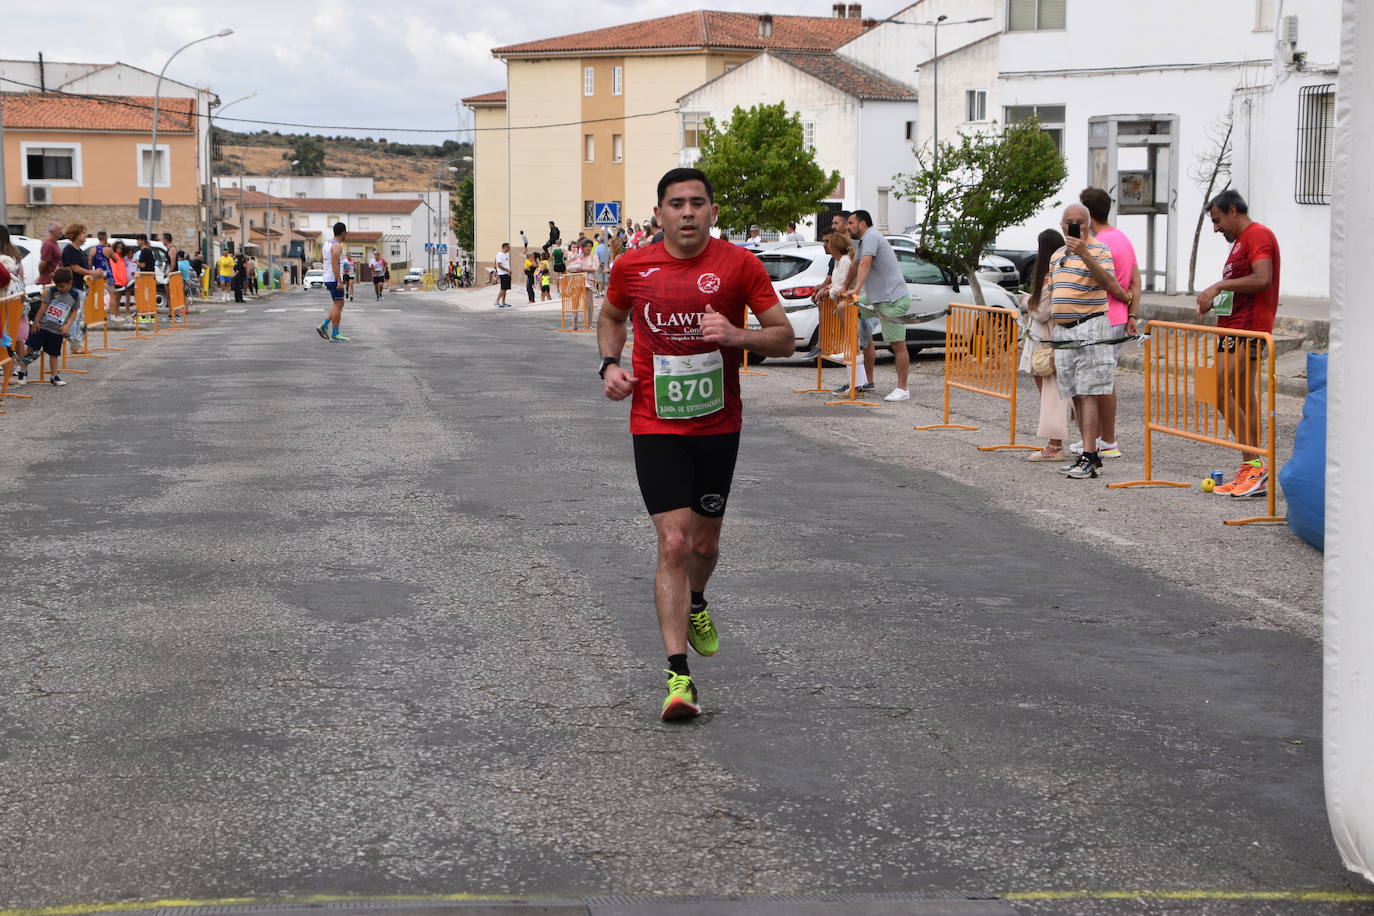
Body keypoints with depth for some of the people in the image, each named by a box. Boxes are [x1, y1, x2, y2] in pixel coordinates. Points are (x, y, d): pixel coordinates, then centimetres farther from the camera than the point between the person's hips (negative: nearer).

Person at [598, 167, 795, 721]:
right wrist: (610, 364, 1)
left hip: (718, 425, 1)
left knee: (704, 542, 15)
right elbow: (611, 317, 19)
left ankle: (696, 604, 51)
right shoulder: (632, 267, -2)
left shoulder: (739, 265, -6)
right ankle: (678, 676, -12)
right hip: (655, 428, -1)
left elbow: (784, 338, -3)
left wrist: (736, 335, -21)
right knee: (674, 542, -13)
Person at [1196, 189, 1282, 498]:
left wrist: (1220, 285, -18)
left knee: (1221, 392, -15)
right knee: (1244, 397, 9)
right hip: (1234, 328, 11)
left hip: (1247, 330, -11)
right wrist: (1214, 299, 12)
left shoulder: (1258, 235, -10)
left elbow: (1262, 279, -23)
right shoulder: (1241, 241, 23)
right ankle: (1254, 472, 10)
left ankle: (1253, 464, -14)